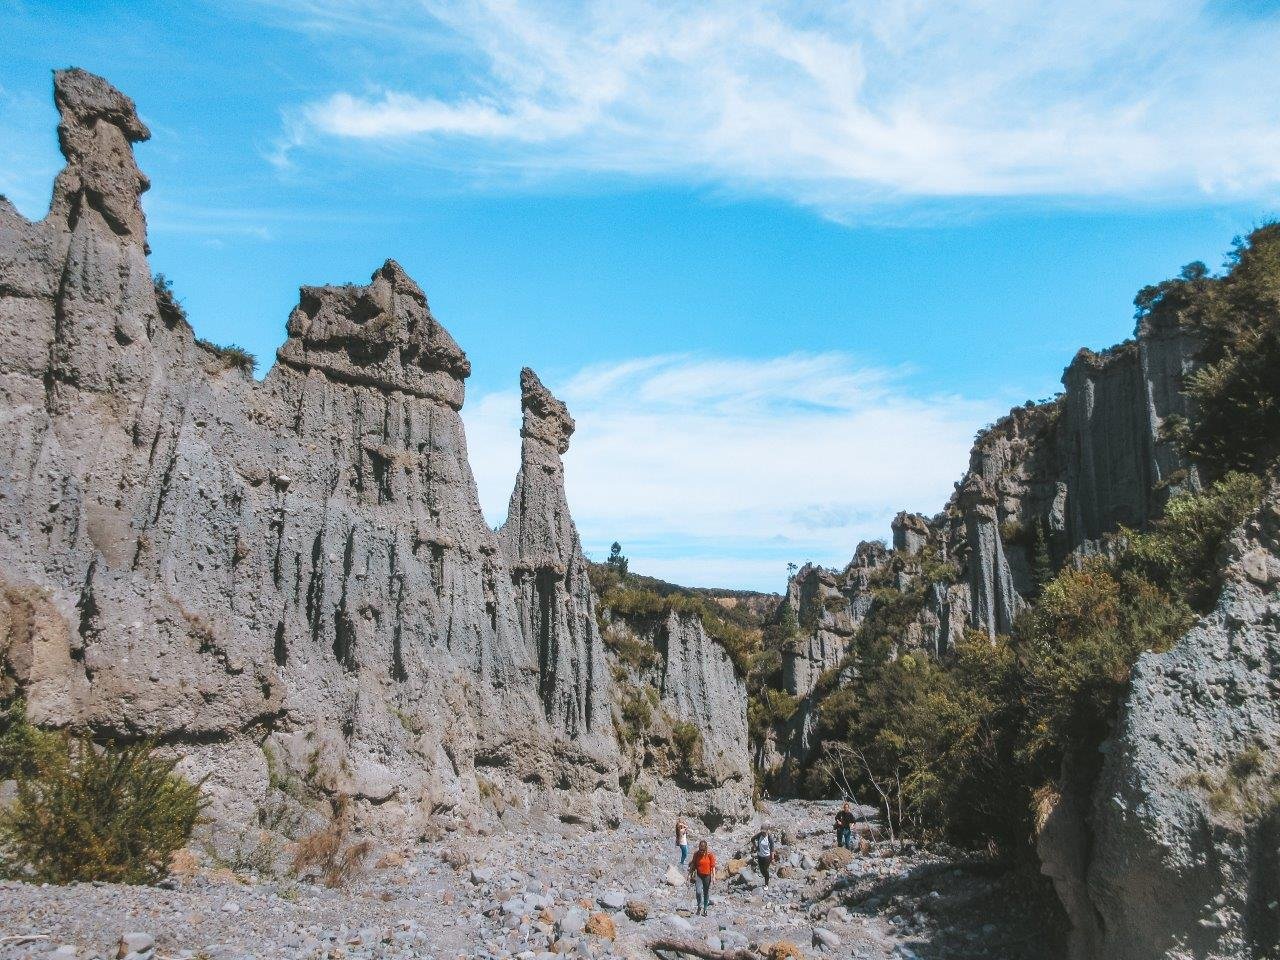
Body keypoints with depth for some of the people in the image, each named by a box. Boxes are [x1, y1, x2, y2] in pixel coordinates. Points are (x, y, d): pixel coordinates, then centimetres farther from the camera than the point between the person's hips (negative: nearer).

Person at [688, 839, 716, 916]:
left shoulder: (710, 854, -9)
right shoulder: (696, 854, -4)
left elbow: (713, 866, -6)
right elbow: (693, 865, 7)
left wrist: (713, 876, -11)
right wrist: (690, 874, 10)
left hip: (707, 876, -1)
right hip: (699, 876, 1)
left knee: (706, 893, 8)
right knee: (698, 892, -16)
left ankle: (704, 909, 25)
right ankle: (700, 907, 7)